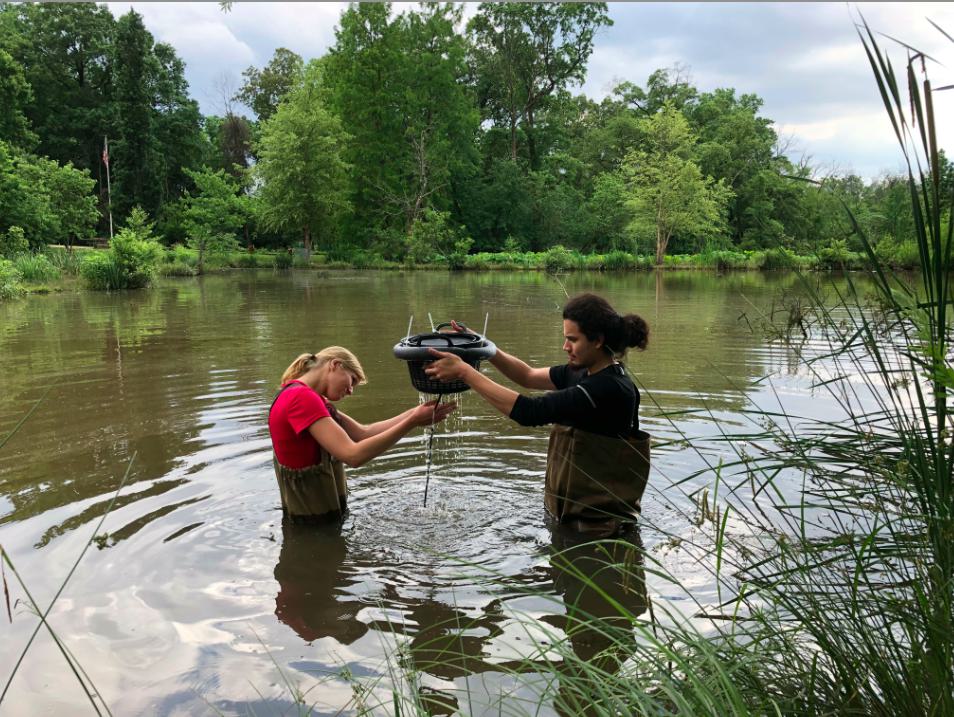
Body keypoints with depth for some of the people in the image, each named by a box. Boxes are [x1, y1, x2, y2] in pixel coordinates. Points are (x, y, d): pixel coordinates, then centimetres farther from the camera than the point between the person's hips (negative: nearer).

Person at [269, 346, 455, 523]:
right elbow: (353, 455, -29)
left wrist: (415, 413, -6)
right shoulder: (302, 398, -22)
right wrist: (412, 422, -25)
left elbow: (363, 433, 2)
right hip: (313, 520, -9)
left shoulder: (309, 398, 9)